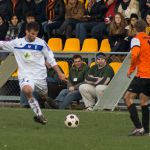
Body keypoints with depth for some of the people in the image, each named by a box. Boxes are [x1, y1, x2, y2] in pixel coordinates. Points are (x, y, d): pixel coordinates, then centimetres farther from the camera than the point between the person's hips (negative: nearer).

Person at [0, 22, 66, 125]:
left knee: (45, 97, 10)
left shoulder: (41, 43, 1)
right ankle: (39, 115, -21)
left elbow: (51, 59, 6)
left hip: (40, 75, 2)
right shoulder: (17, 43, 0)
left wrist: (59, 73, 4)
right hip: (26, 75, -2)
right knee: (27, 90, -31)